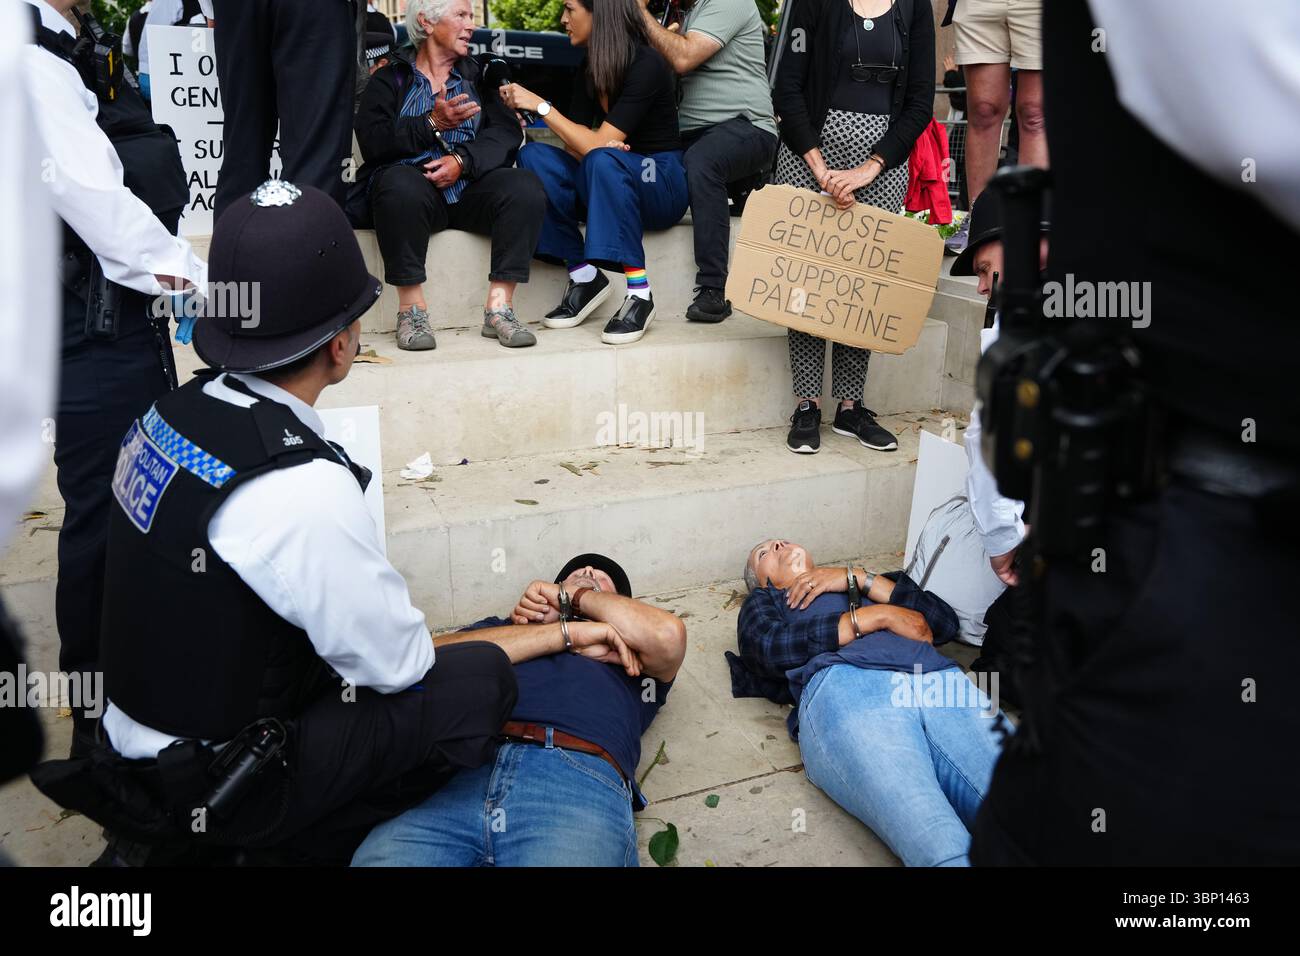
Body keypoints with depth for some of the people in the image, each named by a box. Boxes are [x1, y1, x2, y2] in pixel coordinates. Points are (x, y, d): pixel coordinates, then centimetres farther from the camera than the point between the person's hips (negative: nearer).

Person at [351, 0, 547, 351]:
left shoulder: (478, 75, 21)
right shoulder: (389, 79, 14)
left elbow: (506, 133, 4)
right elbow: (372, 141, -3)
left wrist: (462, 160, -14)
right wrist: (433, 124, -13)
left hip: (470, 188, 2)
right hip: (414, 185, -2)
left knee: (525, 186, -26)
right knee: (400, 183, -36)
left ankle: (499, 304, -28)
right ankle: (411, 306, -28)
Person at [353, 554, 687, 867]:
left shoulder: (626, 649, 32)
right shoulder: (500, 625, 34)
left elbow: (668, 635, 7)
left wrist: (573, 596, 21)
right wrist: (570, 632, 10)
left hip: (579, 776, -1)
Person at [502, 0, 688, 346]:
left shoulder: (647, 64, -15)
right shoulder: (589, 71, 7)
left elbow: (596, 146, -21)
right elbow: (578, 146, 1)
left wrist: (540, 106, -16)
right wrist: (601, 146, -21)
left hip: (662, 185, -6)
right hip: (609, 186, 7)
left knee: (602, 161, -37)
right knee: (533, 155, -17)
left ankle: (639, 292, -32)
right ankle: (584, 276, -18)